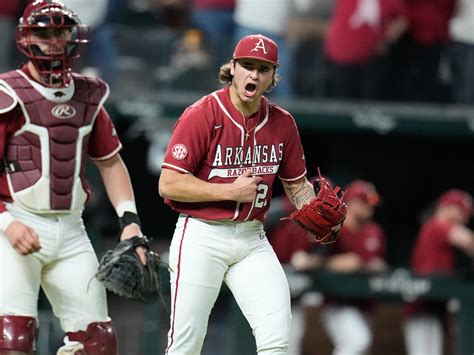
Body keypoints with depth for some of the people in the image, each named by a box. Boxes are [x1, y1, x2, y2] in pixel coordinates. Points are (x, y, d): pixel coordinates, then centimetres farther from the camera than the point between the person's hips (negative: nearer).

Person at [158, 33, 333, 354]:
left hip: (253, 239, 4)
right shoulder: (202, 115, -11)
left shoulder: (282, 123, 5)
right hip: (202, 237, -4)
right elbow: (168, 184, -15)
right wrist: (231, 191, -18)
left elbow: (297, 184, 16)